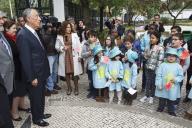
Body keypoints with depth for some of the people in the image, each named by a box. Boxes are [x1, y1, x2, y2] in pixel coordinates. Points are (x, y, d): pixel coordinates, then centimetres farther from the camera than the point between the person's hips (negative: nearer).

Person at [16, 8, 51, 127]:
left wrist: (45, 71, 14)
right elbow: (25, 59, -22)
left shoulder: (34, 32, 8)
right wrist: (32, 77, -19)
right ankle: (36, 119, 31)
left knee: (41, 96, 22)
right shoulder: (23, 35, -21)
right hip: (34, 75, -8)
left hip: (41, 73, 8)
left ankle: (40, 114, 42)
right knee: (35, 97, 11)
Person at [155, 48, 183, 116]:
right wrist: (159, 84, -8)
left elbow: (181, 76, 1)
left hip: (173, 87, 0)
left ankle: (171, 111, 29)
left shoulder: (178, 66, -3)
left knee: (171, 100, 12)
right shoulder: (162, 65, -4)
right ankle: (160, 108, 34)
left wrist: (175, 79, -17)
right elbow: (158, 75, -5)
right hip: (163, 86, 0)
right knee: (162, 99, 15)